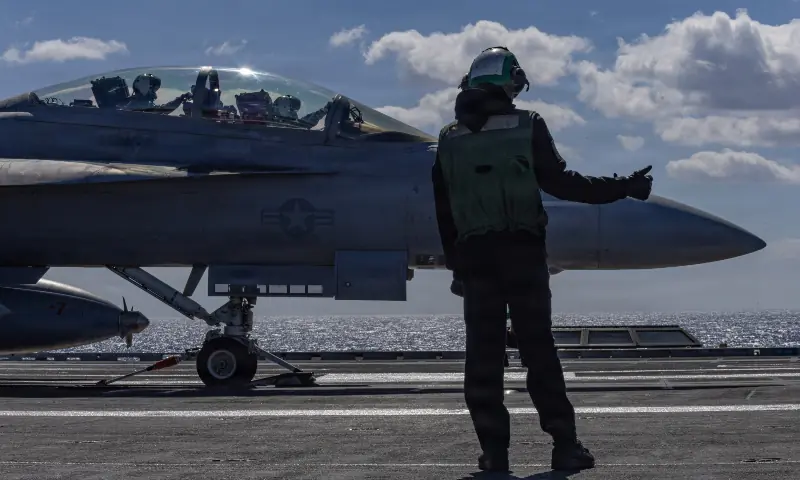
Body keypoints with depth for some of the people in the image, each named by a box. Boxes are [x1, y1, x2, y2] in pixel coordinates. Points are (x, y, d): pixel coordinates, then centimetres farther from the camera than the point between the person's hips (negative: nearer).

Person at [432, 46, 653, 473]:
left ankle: (493, 449, 2)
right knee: (539, 350, 2)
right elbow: (559, 182, -8)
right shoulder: (527, 127, -2)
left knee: (483, 356, 5)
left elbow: (443, 210, 10)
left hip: (473, 254, 2)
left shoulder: (449, 139, 9)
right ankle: (564, 444, 2)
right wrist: (621, 188, -1)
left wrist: (454, 263, 18)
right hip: (523, 251, -2)